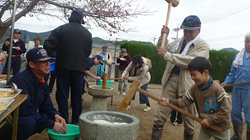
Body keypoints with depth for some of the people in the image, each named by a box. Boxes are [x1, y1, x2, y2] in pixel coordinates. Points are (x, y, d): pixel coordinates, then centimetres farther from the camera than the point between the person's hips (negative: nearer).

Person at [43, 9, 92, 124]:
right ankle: (75, 120, 17)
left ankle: (64, 120, 8)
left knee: (62, 94, 6)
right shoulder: (87, 33, 5)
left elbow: (48, 46, -8)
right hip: (79, 67, 2)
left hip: (63, 66, -1)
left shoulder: (60, 29, -2)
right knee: (77, 95, 11)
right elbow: (88, 52, 9)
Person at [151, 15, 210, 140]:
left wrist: (167, 55, -19)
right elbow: (161, 49, 29)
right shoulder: (178, 42, 17)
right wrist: (163, 35, 10)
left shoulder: (203, 46, -3)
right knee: (160, 116, -1)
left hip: (187, 85, -4)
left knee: (189, 122, 10)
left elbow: (191, 60, -21)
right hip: (172, 80, 4)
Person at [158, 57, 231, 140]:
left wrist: (210, 120, -22)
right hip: (205, 127, 4)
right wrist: (169, 101, -27)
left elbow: (226, 110, -23)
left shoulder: (217, 89, -25)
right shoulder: (194, 88, -9)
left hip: (221, 128, -4)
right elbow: (184, 101, -12)